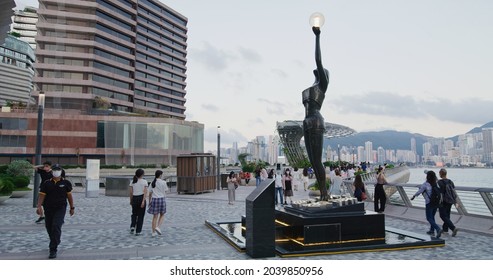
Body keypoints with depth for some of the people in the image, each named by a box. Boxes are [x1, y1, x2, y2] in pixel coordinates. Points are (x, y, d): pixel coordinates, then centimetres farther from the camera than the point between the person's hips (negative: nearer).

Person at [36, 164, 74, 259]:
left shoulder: (66, 183, 2)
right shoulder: (46, 183, 4)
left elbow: (69, 196, 7)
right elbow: (42, 195, -2)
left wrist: (72, 207, 10)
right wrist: (39, 206, -16)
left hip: (60, 209, -3)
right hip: (48, 209, 3)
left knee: (56, 226, -17)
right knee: (49, 227, 11)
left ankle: (53, 250, -14)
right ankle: (56, 241, 41)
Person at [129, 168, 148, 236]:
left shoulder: (132, 181, 4)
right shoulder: (144, 181, -4)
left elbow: (130, 192, 4)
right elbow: (145, 192, -13)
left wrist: (131, 200, 14)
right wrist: (143, 201, -16)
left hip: (134, 198, 3)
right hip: (141, 198, -3)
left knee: (134, 214, 21)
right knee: (140, 215, 7)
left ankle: (132, 226, 1)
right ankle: (138, 231, 10)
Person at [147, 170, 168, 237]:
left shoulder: (152, 183, 5)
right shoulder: (163, 182, -7)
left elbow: (150, 193, 7)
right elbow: (166, 190, 2)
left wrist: (149, 201, 16)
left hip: (154, 199, 3)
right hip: (161, 199, -3)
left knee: (155, 216, 9)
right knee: (162, 215, 16)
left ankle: (153, 232, 9)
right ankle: (158, 227, -6)